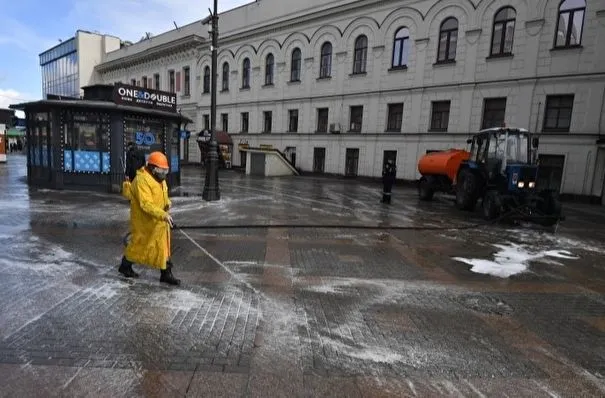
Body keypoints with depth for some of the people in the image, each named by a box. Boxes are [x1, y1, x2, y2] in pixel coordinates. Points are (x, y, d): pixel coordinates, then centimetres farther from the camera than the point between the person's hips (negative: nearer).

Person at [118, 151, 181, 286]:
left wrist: (167, 203, -4)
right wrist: (163, 215, -39)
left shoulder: (160, 179, 6)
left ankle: (166, 274, 17)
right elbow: (146, 204, -31)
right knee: (139, 245, 10)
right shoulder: (142, 180, -23)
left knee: (163, 247, 9)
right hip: (145, 221, -8)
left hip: (159, 221, 8)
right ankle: (125, 266, 36)